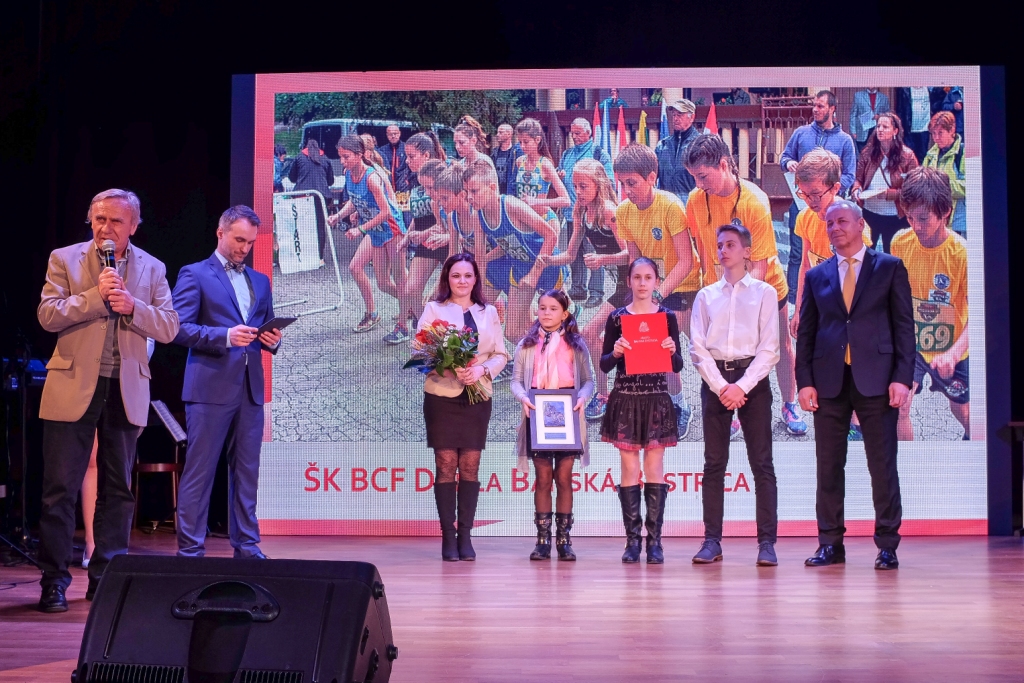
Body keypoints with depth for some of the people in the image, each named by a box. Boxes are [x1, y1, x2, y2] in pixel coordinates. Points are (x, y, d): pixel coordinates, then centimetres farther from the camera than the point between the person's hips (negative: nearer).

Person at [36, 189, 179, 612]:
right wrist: (95, 296, -16)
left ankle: (106, 578, 15)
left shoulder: (152, 269, 8)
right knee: (60, 488, -1)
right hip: (73, 387, -2)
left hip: (126, 390, 2)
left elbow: (169, 328, 2)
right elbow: (47, 315, -6)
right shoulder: (65, 259, 4)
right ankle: (54, 581, 6)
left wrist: (133, 306, -15)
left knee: (118, 490, 7)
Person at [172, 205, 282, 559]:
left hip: (251, 388, 6)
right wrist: (225, 336, -20)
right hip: (210, 387, -6)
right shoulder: (195, 274, 1)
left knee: (246, 473, 8)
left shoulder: (260, 281, 20)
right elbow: (180, 328, -8)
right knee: (199, 472, -3)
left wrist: (272, 340, -2)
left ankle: (246, 547, 14)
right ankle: (190, 550, 1)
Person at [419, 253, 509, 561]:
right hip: (442, 395, -2)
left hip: (477, 395, 2)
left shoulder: (488, 313, 12)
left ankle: (465, 536, 7)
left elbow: (500, 355, 9)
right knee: (446, 466, -2)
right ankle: (448, 537, 2)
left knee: (470, 466, 2)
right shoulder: (433, 309, 4)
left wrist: (481, 369, -11)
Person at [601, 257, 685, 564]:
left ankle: (654, 541, 2)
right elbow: (604, 365, 3)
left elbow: (677, 366, 5)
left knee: (654, 470, 0)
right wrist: (615, 353, -17)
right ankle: (632, 540, 5)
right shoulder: (616, 317, 3)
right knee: (629, 470, 1)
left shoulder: (667, 317, 5)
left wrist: (672, 352, -16)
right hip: (625, 400, 0)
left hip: (657, 400, 0)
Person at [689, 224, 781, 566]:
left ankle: (767, 542, -2)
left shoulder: (764, 292, 5)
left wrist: (741, 386, -10)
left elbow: (769, 349, -1)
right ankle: (712, 541, 5)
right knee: (714, 464, 2)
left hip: (753, 379, -2)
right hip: (715, 380, 2)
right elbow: (698, 348, 5)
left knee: (762, 463, -3)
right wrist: (721, 387, -8)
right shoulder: (706, 296, 11)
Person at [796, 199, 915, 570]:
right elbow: (805, 332, 11)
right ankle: (830, 543, 11)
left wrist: (902, 377, -8)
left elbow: (904, 326, 2)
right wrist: (805, 381, 0)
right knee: (829, 466, 4)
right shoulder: (816, 276, 13)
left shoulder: (890, 267, 6)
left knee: (883, 465, -1)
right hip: (829, 381, 3)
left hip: (876, 380, -2)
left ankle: (887, 545, 7)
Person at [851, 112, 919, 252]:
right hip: (869, 213, 3)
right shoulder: (868, 152, 1)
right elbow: (858, 178, 9)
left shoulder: (907, 155, -8)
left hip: (895, 217, -3)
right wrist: (856, 190, -13)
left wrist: (889, 194, -22)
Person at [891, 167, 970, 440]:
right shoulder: (900, 243, -13)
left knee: (962, 410, 17)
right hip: (910, 342, 2)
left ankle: (973, 438, 52)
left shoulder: (962, 253, -26)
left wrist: (953, 353, -43)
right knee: (898, 406, -12)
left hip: (951, 348, -2)